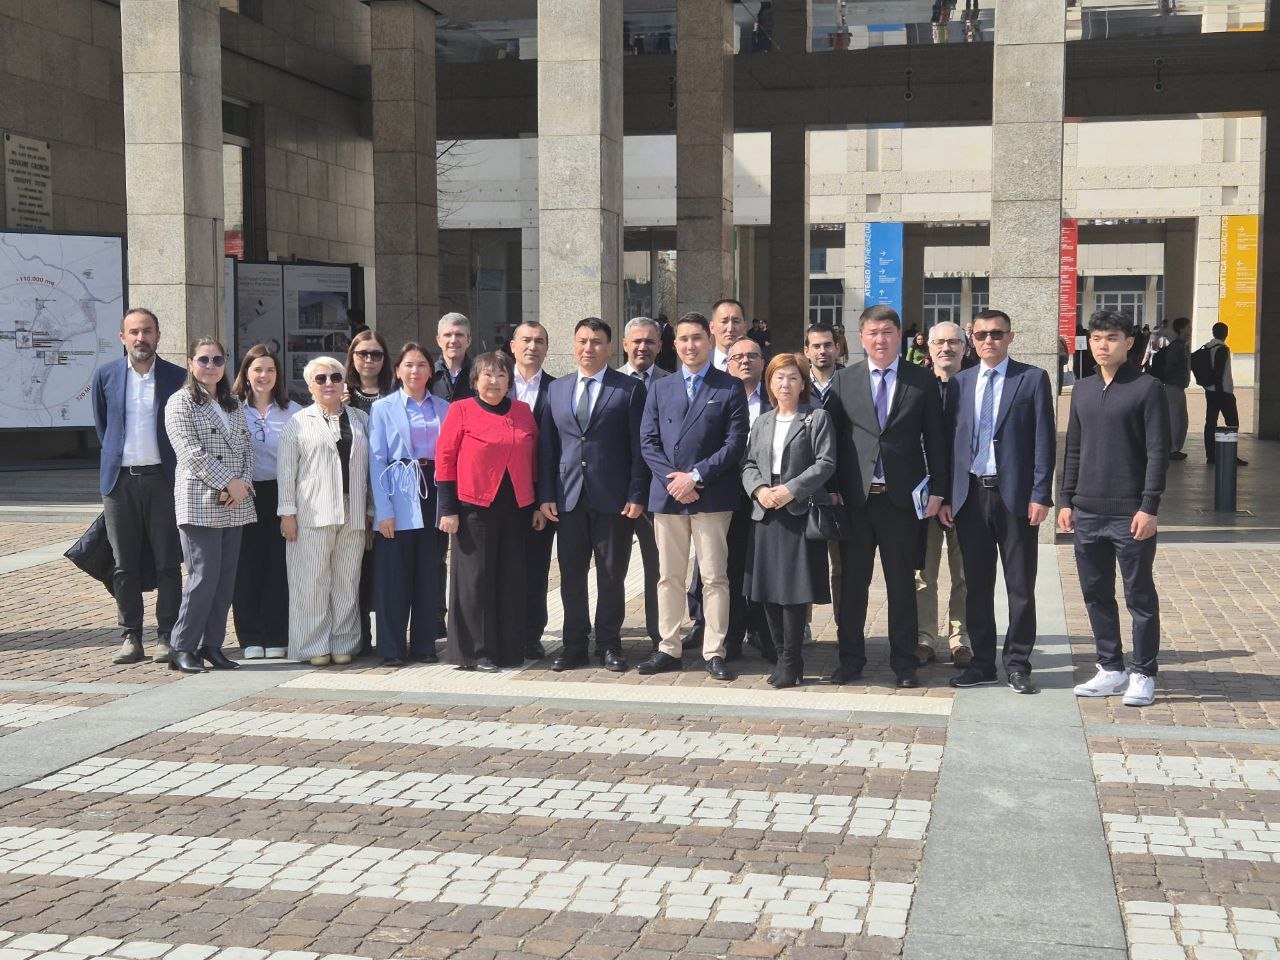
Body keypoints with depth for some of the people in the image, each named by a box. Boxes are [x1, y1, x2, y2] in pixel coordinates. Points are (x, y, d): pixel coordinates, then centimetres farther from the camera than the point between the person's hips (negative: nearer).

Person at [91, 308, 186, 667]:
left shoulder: (177, 377, 1)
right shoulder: (105, 375, 6)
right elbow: (101, 426, 17)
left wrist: (176, 469, 7)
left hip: (162, 478, -1)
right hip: (120, 479, 2)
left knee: (168, 563, 0)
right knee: (125, 565, 5)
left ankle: (166, 637, 6)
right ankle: (131, 637, 11)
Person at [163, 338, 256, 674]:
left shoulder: (233, 404, 17)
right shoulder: (180, 402, -1)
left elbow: (246, 447, 13)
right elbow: (190, 451, -11)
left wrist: (244, 483, -5)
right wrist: (228, 482, -14)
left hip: (235, 504, 6)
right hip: (199, 503, -6)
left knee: (226, 578, 5)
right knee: (204, 575, -10)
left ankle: (212, 645, 13)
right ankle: (182, 648, -1)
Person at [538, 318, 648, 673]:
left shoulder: (630, 389, 0)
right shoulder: (557, 390, 12)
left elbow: (638, 446, -3)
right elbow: (547, 447, 10)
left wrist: (636, 495, -9)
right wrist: (546, 495, 3)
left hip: (613, 498, -3)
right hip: (568, 498, 3)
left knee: (612, 575, 4)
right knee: (571, 575, 7)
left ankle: (609, 644, 14)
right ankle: (575, 644, 16)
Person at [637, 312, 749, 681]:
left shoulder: (730, 388, 2)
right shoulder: (660, 388, 12)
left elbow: (735, 442, -6)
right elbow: (648, 442, 6)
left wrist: (696, 475, -13)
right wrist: (672, 479, -8)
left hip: (712, 496, -3)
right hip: (667, 495, 3)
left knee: (714, 577, 0)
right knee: (669, 577, 8)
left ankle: (714, 652, 6)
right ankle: (668, 650, 15)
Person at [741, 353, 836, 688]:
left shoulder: (817, 418, 1)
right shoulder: (761, 422, 18)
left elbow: (825, 463, -8)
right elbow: (748, 464, 13)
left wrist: (790, 489, -16)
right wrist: (759, 489, -8)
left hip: (800, 512, -5)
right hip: (765, 513, 5)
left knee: (794, 588, -6)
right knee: (768, 588, 5)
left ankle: (790, 661, 3)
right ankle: (785, 655, 16)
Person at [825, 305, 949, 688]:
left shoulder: (923, 382, 3)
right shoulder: (843, 381, 6)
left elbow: (935, 440, 3)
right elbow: (832, 437, 5)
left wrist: (937, 490, -2)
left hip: (902, 498, -1)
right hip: (854, 498, 1)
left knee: (902, 583, 6)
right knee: (852, 581, 7)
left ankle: (904, 663, 15)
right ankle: (851, 659, 17)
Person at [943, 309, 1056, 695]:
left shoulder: (1033, 379, -1)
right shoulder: (959, 382, 10)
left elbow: (1044, 441, -4)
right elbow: (950, 441, 9)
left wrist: (1041, 495, -11)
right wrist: (946, 496, 4)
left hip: (1015, 495, -3)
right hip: (970, 494, 3)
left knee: (1020, 586, 4)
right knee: (976, 584, 9)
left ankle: (1017, 663, 14)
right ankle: (982, 663, 18)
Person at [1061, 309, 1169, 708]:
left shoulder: (1147, 388, -5)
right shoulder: (1082, 390, 12)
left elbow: (1158, 452, -9)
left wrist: (1149, 507, -14)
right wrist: (1067, 501, 10)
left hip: (1130, 514, -6)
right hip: (1087, 512, 6)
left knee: (1139, 595, 2)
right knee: (1096, 594, 10)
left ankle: (1142, 674, 11)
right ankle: (1111, 668, 21)